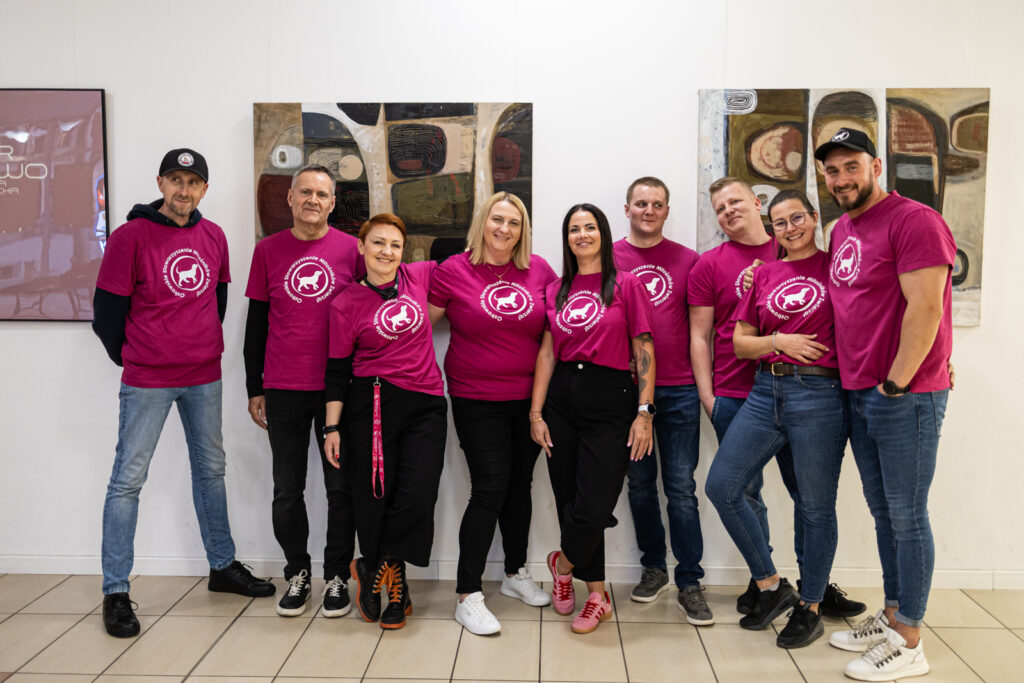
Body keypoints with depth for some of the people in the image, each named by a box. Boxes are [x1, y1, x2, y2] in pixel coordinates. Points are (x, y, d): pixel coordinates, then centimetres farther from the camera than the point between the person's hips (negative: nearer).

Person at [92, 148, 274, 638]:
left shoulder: (214, 237, 7)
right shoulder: (131, 236, -8)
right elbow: (107, 309, -5)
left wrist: (206, 348, 12)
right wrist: (131, 359, 3)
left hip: (204, 377, 5)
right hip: (147, 381, -5)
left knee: (211, 470, 14)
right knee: (128, 479, 0)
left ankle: (222, 566, 28)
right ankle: (116, 591, 10)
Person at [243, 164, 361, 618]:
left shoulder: (351, 249, 1)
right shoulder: (268, 250, 6)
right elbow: (256, 322, 9)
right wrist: (254, 388, 7)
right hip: (284, 391, 1)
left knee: (341, 486, 6)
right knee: (287, 489, 10)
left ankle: (337, 575, 21)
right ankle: (297, 572, 27)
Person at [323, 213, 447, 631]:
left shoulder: (419, 277, 6)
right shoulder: (346, 304, 0)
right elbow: (337, 370, 3)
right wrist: (332, 427, 0)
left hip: (426, 404, 2)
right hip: (372, 405, -2)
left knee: (417, 497, -9)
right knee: (374, 497, 3)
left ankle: (373, 569, 15)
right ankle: (393, 585, 25)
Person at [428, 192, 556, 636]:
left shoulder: (539, 270, 3)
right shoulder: (453, 271, -5)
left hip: (528, 398, 4)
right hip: (477, 401, -4)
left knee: (520, 484, 15)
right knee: (489, 490, -7)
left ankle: (515, 573, 34)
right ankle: (468, 596, 5)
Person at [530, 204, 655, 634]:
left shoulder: (626, 285, 0)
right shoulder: (555, 291, 11)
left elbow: (644, 352, -2)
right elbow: (547, 352, 10)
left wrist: (644, 412, -8)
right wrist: (536, 412, 4)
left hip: (611, 399, -4)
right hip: (562, 399, 4)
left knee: (594, 508, -9)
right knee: (569, 501, 7)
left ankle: (563, 564, 23)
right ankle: (597, 594, 25)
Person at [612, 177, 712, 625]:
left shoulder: (687, 260, 7)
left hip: (679, 389, 0)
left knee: (681, 487, 2)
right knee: (639, 482, 10)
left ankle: (689, 584, 12)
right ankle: (653, 567, 28)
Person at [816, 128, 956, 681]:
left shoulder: (914, 221, -11)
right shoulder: (841, 231, 15)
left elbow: (926, 309, -18)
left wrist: (895, 384, -16)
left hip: (905, 396, -8)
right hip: (858, 396, 8)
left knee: (906, 516, 1)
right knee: (883, 511, 16)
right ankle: (892, 616, 29)